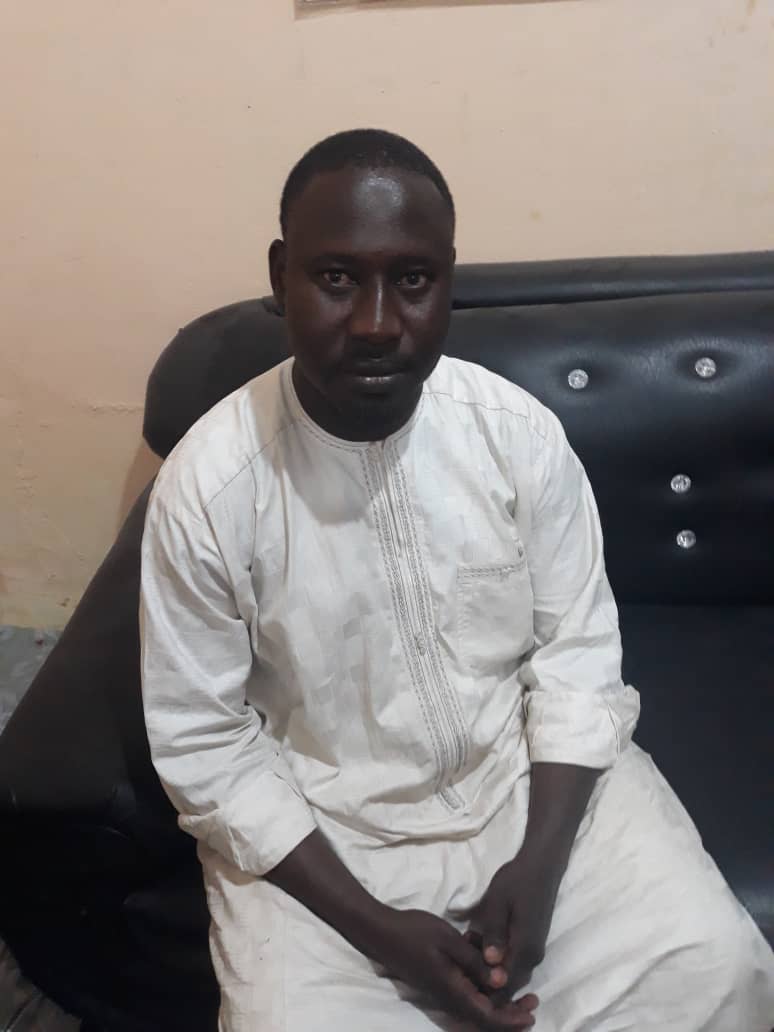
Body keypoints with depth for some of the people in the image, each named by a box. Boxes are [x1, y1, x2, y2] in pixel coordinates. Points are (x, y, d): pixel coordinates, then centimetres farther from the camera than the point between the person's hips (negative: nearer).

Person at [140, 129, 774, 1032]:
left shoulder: (520, 432, -11)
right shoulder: (205, 486, -18)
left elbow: (579, 653, -3)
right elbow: (203, 747, -11)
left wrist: (539, 868, -13)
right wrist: (373, 925, -15)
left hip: (531, 774, 2)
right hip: (318, 825, -1)